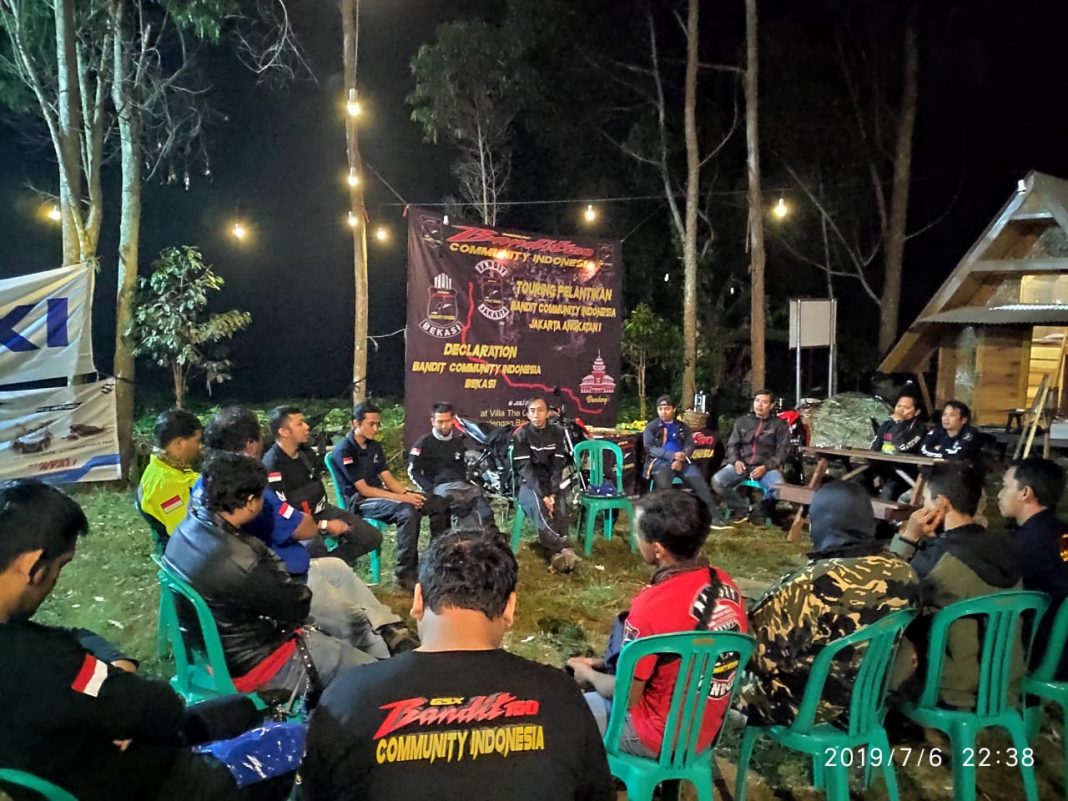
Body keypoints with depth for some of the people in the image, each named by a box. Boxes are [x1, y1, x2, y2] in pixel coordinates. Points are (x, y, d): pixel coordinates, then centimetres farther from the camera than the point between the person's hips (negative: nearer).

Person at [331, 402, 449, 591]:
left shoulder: (375, 446, 12)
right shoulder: (344, 451, -13)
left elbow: (388, 479, 8)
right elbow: (363, 490, -19)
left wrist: (407, 493, -13)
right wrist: (402, 498, -24)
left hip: (380, 494, 8)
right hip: (360, 501, -8)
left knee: (439, 504, -6)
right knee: (408, 512, -36)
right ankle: (405, 574, -26)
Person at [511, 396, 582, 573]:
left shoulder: (557, 433, 4)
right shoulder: (521, 434, -5)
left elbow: (558, 466, -3)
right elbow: (525, 468, -13)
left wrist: (552, 492, -19)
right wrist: (542, 493, -25)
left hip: (550, 484, 2)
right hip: (528, 484, -2)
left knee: (560, 506, -30)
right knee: (539, 505, -34)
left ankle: (557, 552, -33)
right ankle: (563, 549, -39)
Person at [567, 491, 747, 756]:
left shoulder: (652, 607, -31)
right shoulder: (724, 584, -8)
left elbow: (626, 696, -18)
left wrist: (589, 675, 2)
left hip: (660, 737, -7)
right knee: (606, 673, 24)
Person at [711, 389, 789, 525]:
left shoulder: (780, 425, 8)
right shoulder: (742, 421, 16)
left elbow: (781, 452, 1)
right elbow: (732, 445, 15)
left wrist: (765, 467, -16)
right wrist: (736, 461, -7)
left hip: (767, 466, -2)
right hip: (742, 464, 2)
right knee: (717, 481, -25)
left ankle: (764, 508, 2)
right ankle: (741, 509, -2)